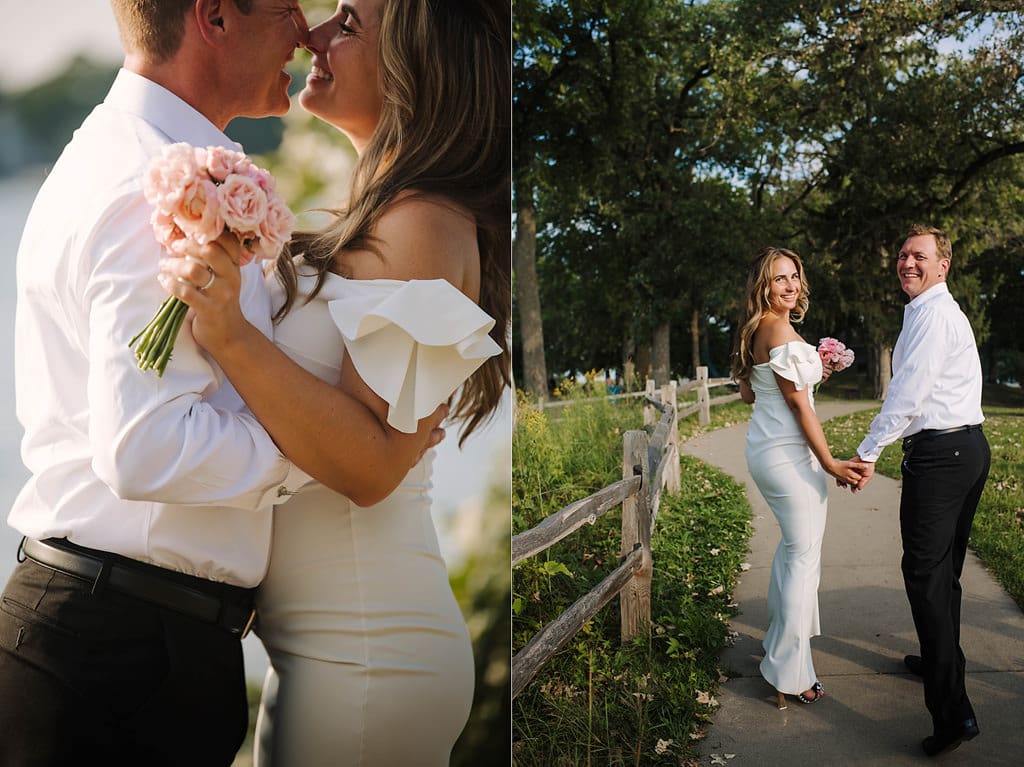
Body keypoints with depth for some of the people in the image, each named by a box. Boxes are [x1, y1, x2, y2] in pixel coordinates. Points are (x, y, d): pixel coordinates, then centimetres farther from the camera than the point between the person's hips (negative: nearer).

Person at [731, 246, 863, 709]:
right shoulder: (780, 329, -17)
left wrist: (807, 370, 23)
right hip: (788, 454, -10)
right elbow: (798, 401, -18)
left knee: (794, 545, 25)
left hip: (764, 448, 10)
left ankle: (782, 633, 41)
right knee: (804, 555, -4)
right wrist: (829, 463, -15)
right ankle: (790, 672, 2)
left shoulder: (756, 331, 11)